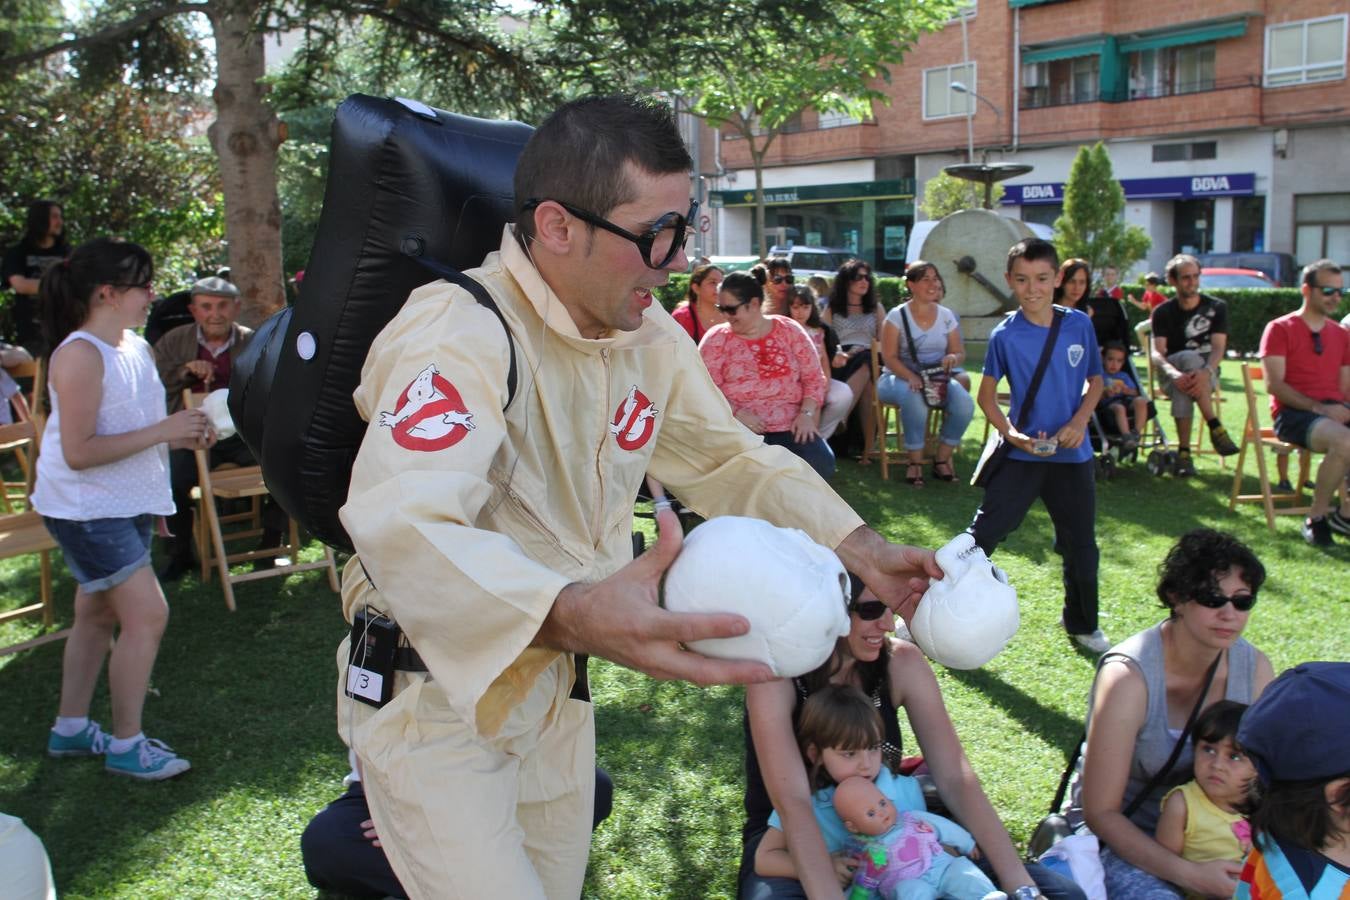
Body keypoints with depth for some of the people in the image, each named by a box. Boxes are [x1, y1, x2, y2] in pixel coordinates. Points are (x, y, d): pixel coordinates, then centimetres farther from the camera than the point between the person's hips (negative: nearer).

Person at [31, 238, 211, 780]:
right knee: (146, 614, -11)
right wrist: (161, 431, -24)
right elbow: (78, 451, -24)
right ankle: (126, 745, 2)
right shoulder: (80, 354, -20)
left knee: (99, 615, 17)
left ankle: (71, 728, 33)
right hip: (85, 508, -9)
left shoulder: (137, 347, 6)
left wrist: (183, 434, 0)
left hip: (125, 504, 9)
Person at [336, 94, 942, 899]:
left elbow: (730, 456, 9)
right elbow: (406, 528, -43)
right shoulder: (461, 332, -28)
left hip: (558, 685, 7)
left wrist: (861, 548, -3)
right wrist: (576, 615, -60)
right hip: (433, 693, -7)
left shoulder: (652, 335, -2)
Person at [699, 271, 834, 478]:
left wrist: (807, 414, -7)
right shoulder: (716, 339, 5)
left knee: (821, 464, -23)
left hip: (791, 426, 2)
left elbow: (814, 378, 10)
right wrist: (736, 413, -17)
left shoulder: (790, 330, 9)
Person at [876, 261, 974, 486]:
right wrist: (911, 377, -26)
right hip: (901, 377, -3)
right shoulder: (897, 316, -2)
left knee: (964, 402, -28)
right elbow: (889, 357, -9)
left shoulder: (947, 316, 9)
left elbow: (960, 352, 10)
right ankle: (915, 462, -21)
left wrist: (953, 358, -17)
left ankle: (942, 458, -7)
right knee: (914, 398, -39)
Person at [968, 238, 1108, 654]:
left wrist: (1079, 422, -8)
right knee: (984, 534, -5)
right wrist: (1013, 434, -15)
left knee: (1081, 545, 14)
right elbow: (986, 395, -1)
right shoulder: (1005, 335, -8)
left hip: (1072, 453, 3)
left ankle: (1083, 625, 33)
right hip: (1021, 453, -2)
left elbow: (1095, 381, 9)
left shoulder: (1079, 325, -2)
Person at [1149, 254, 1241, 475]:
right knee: (1189, 357, -36)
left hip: (1206, 373, 0)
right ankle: (1215, 427, -39)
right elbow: (1157, 353, -13)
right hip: (1172, 374, 0)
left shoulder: (1217, 307, 3)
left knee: (1182, 390, -36)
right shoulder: (1163, 312, 1)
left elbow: (1218, 348, -11)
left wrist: (1206, 372, -34)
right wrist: (1174, 374, -36)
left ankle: (1184, 451, -36)